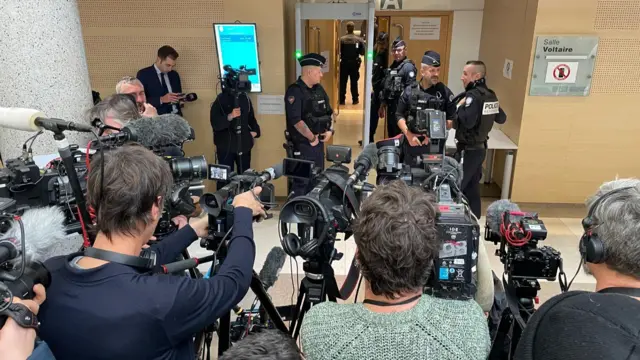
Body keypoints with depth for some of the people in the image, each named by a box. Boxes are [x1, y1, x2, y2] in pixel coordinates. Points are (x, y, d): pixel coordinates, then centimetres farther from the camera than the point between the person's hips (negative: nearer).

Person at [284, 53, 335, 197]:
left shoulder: (319, 89, 11)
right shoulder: (295, 91, -15)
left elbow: (330, 112, 20)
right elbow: (296, 120, -24)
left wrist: (330, 130, 3)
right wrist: (311, 138, -16)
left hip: (319, 141, 8)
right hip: (303, 144, -8)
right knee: (302, 180, -4)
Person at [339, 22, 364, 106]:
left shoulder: (342, 39, -11)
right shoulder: (359, 39, -6)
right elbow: (362, 52, -6)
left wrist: (341, 56, 7)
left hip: (344, 63, -1)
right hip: (355, 63, 1)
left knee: (342, 82, 7)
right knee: (354, 82, 11)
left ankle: (342, 100, 10)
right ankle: (355, 99, 15)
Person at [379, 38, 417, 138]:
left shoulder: (408, 67, -12)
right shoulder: (392, 66, 14)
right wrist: (383, 104, 18)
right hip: (391, 106, 8)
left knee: (399, 135, -3)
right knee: (391, 134, 15)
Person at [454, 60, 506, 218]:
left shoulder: (473, 95, -18)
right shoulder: (491, 95, 8)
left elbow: (468, 122, -29)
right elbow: (501, 118, 17)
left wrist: (459, 107, -14)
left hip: (468, 150, -9)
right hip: (480, 148, 9)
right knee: (472, 190, 15)